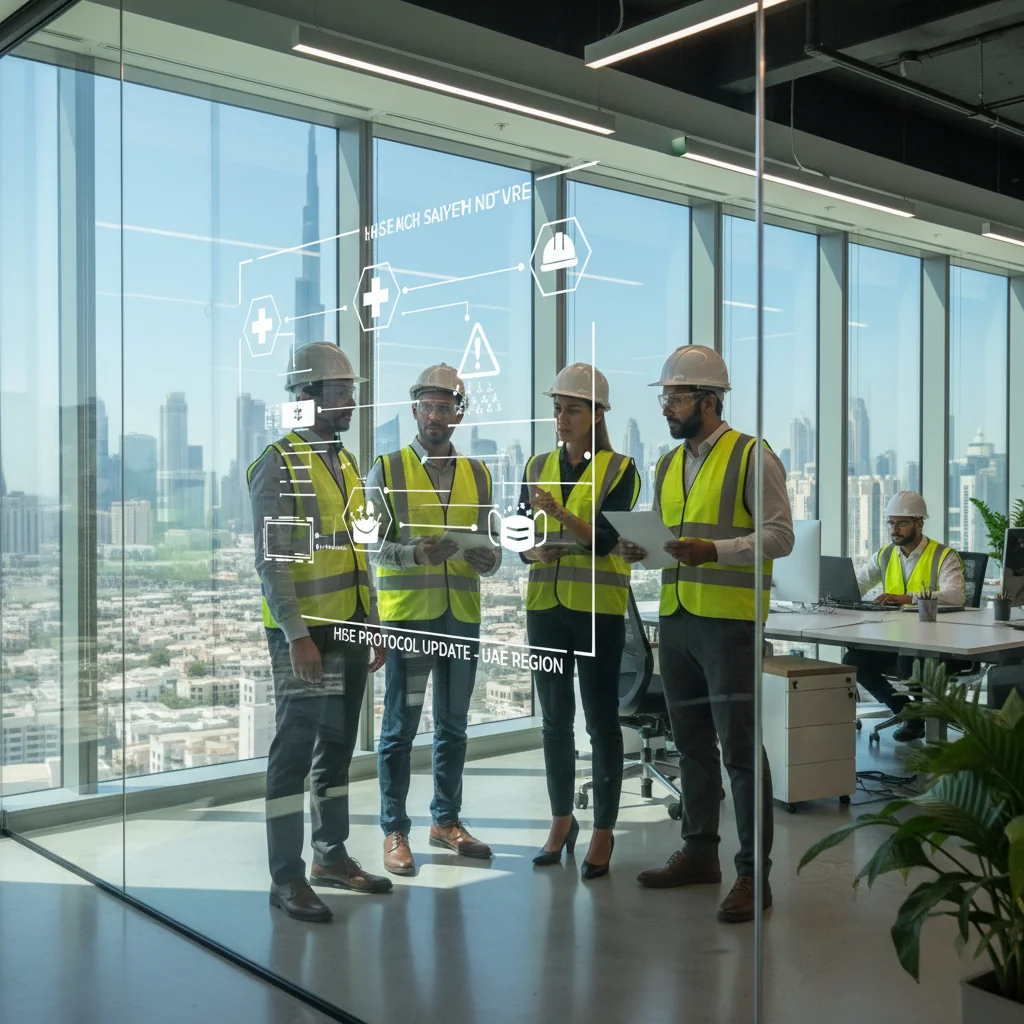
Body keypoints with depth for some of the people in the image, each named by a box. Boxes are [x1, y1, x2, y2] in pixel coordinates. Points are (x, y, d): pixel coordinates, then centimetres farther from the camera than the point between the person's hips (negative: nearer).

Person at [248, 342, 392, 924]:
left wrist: (374, 625, 16)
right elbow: (272, 559, -15)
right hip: (305, 634, -8)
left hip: (350, 630, 8)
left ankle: (332, 856, 26)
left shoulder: (347, 464, 15)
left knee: (338, 745, 14)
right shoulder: (281, 462, -9)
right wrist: (296, 635, -21)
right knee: (296, 748, -3)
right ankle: (287, 877, 6)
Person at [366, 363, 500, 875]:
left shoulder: (477, 475, 11)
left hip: (462, 614, 4)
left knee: (454, 725, 13)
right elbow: (372, 545, -7)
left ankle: (447, 820, 27)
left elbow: (487, 542, 12)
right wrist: (417, 553, -25)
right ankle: (395, 832, 13)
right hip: (406, 614, -4)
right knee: (400, 727, 2)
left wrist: (489, 557, -11)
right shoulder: (387, 470, -1)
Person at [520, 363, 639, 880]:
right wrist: (533, 551, -13)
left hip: (598, 607, -4)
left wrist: (560, 513, -29)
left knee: (601, 720, 1)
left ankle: (603, 831, 13)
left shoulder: (619, 469, -4)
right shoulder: (538, 467, 9)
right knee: (554, 717, 11)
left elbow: (607, 538, -15)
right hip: (546, 604, 4)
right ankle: (561, 820, 26)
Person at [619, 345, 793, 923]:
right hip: (676, 618, 7)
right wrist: (643, 550, 0)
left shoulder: (752, 457, -6)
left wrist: (714, 551, -23)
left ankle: (753, 873, 5)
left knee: (740, 746, -4)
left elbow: (780, 535, -12)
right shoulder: (667, 467, 15)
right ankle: (700, 853, 27)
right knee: (692, 744, 15)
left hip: (730, 621, -7)